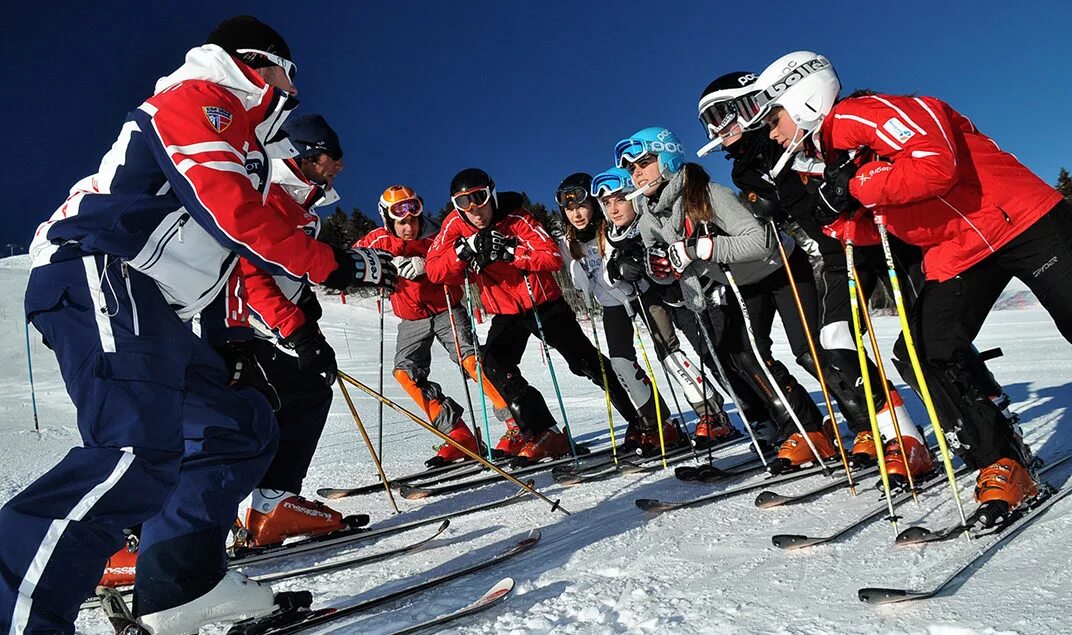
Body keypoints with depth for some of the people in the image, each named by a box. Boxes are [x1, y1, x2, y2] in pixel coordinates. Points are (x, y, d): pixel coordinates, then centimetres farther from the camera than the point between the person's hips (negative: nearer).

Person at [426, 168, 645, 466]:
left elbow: (553, 257, -27)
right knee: (495, 363, -20)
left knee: (585, 361, -1)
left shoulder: (516, 218, -18)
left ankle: (644, 420, 18)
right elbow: (434, 270, -16)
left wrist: (508, 251, -36)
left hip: (544, 303, -3)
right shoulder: (455, 225, -8)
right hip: (506, 313, 3)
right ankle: (544, 434, -13)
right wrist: (467, 249, -31)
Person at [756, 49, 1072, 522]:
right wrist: (832, 214, -5)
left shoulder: (863, 113, -18)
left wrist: (854, 186, -25)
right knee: (929, 355, -7)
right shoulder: (830, 157, 9)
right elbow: (869, 231, 11)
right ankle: (1002, 465, 4)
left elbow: (937, 164, -31)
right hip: (956, 254, 7)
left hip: (1020, 221, -7)